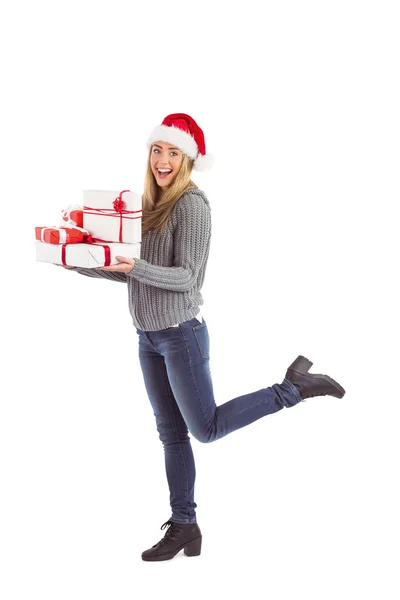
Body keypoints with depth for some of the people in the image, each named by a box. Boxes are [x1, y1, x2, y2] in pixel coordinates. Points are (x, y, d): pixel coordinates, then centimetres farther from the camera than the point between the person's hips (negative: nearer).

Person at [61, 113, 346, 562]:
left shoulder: (192, 204, -14)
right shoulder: (149, 203, 8)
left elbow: (185, 277, -19)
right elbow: (133, 272, 12)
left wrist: (136, 267, -31)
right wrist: (86, 267, 5)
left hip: (181, 334, -7)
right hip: (148, 337, 7)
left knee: (206, 428, 2)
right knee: (171, 434, 12)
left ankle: (294, 387, 13)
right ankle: (184, 528, 23)